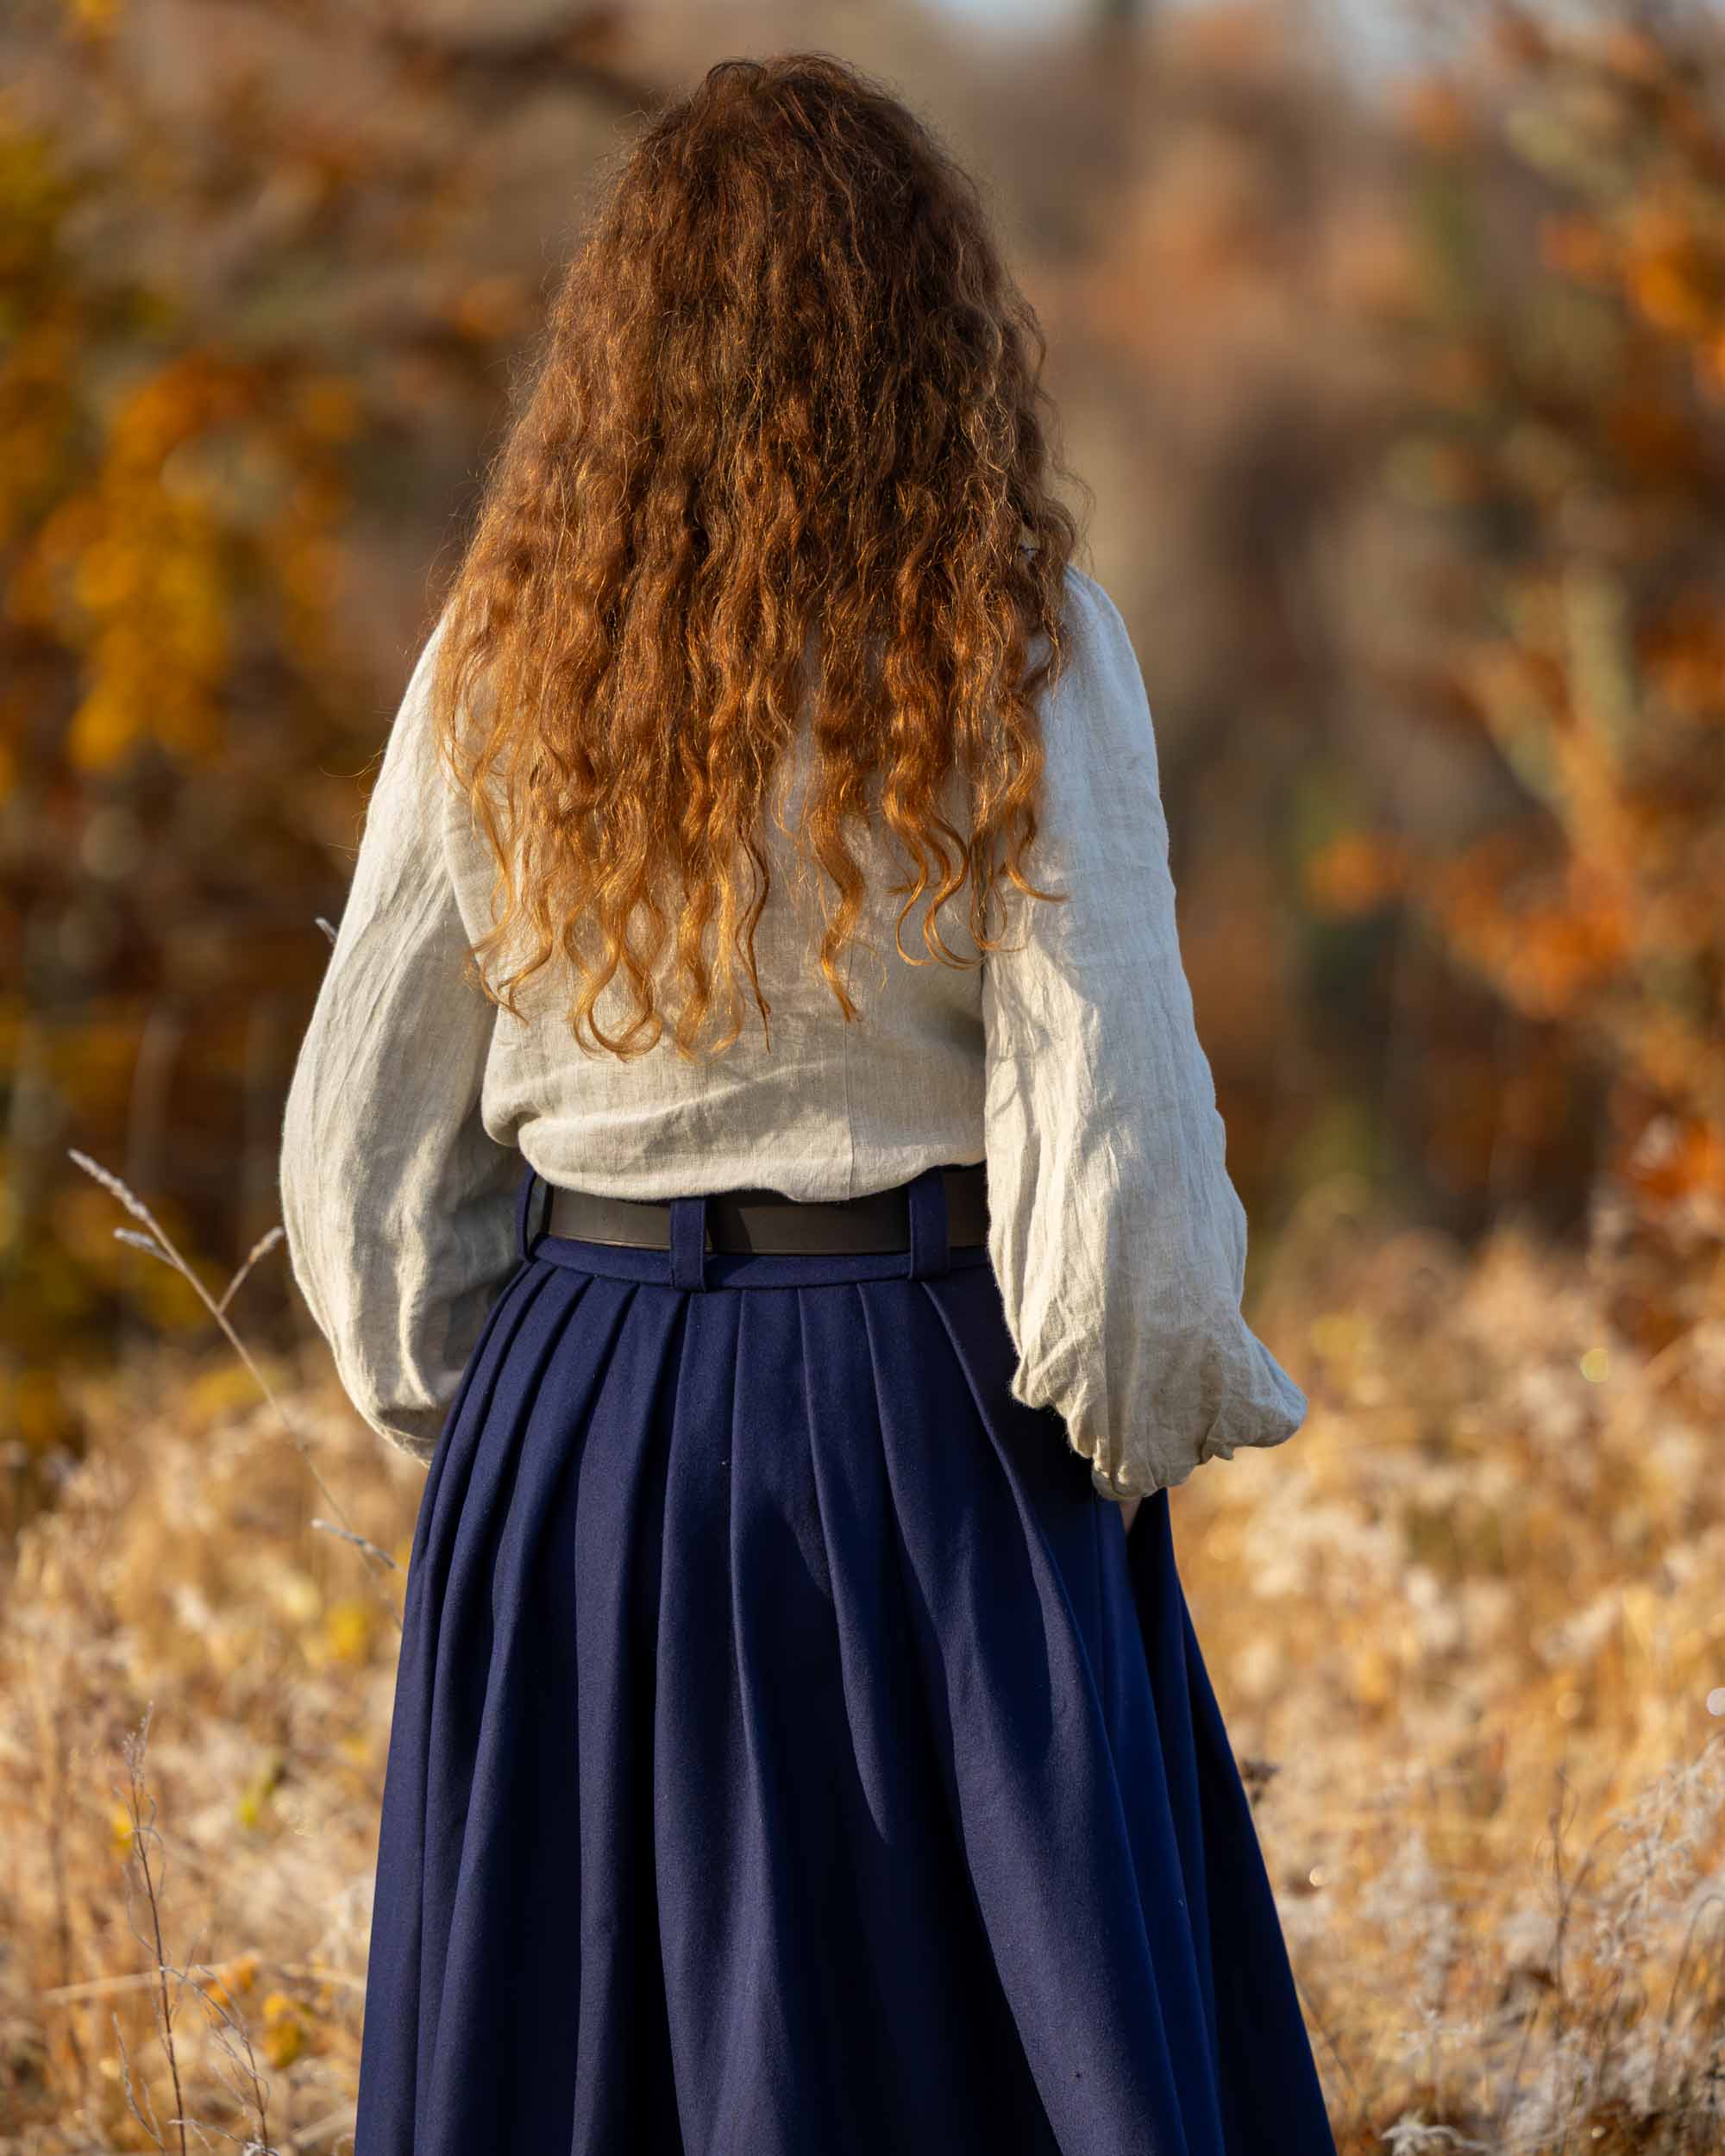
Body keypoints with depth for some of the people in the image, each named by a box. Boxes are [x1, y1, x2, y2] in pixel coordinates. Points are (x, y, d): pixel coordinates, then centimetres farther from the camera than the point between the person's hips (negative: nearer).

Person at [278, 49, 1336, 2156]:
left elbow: (366, 1128, 5)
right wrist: (1139, 1422, 2)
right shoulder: (1015, 643, -10)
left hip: (576, 1433, 3)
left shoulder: (505, 653, 0)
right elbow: (1109, 1105, -12)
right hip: (929, 1423, -3)